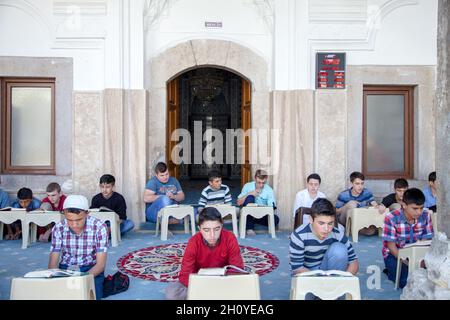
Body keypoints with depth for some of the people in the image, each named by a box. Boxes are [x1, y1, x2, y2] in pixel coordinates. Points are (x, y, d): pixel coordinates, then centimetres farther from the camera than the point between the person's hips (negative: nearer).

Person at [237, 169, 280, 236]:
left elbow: (271, 208, -13)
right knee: (250, 198, -28)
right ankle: (250, 228, -26)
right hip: (248, 214, 0)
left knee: (276, 219, -28)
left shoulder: (269, 190, -7)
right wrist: (248, 194, -22)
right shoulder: (248, 186, -6)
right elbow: (238, 203, -9)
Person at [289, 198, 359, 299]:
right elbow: (297, 268, -24)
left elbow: (354, 261, -12)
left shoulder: (337, 234, -19)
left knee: (339, 249, -26)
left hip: (326, 270, 2)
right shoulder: (299, 235, -28)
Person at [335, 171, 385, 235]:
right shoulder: (343, 195, -14)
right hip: (345, 222, -2)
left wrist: (380, 206, -41)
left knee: (371, 231, -29)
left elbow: (375, 205, -16)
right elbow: (336, 212, -8)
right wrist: (347, 206, -26)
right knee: (352, 204, -30)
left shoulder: (367, 192, -5)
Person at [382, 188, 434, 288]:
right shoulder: (391, 218, -23)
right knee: (407, 280, -25)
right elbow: (391, 245, -18)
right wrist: (407, 262, -30)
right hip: (394, 254, -4)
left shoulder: (426, 216, -10)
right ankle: (391, 271, 8)